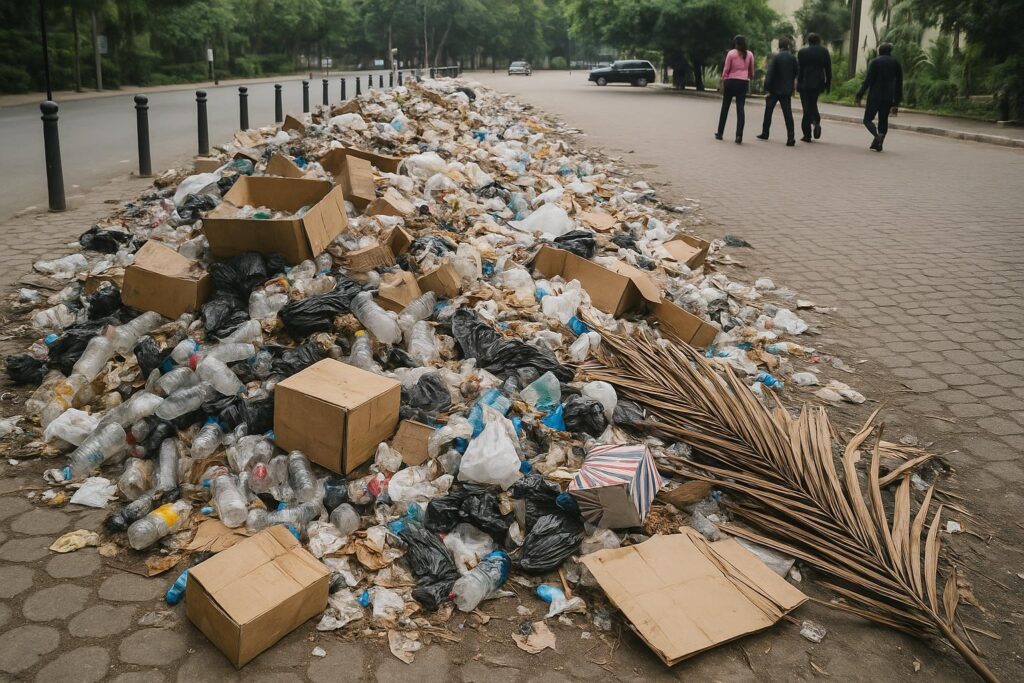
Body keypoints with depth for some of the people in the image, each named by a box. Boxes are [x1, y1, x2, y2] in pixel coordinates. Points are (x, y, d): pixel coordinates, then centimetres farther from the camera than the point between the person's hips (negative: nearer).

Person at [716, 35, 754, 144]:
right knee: (740, 108, -1)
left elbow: (726, 69, -3)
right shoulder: (749, 54, 3)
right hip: (743, 82, 1)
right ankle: (739, 136, -11)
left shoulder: (731, 53, -4)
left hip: (731, 81, -1)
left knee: (725, 107, 10)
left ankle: (720, 133, 14)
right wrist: (750, 77, 30)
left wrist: (723, 82, 6)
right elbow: (751, 70, 10)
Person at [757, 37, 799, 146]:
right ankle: (791, 137, -11)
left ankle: (765, 133, 22)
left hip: (774, 89, -3)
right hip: (787, 90, 3)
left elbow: (769, 74, -14)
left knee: (768, 111, 14)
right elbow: (795, 74, 7)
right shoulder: (793, 58, 2)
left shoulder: (775, 57, -10)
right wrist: (790, 86, 16)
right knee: (788, 113, -2)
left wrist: (767, 89, -12)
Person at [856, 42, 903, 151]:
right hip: (889, 97, 4)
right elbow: (899, 84, 10)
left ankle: (877, 135, -26)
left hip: (875, 96, -4)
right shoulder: (896, 63, 10)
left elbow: (868, 80, -11)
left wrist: (859, 95, -8)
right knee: (883, 120, 13)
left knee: (868, 119, 1)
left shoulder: (875, 62, -3)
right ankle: (878, 144, 8)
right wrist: (896, 103, 15)